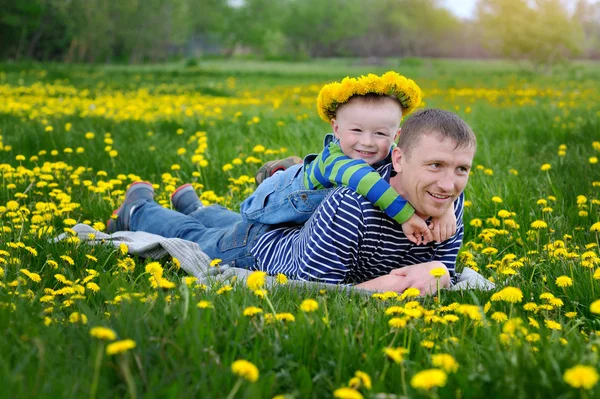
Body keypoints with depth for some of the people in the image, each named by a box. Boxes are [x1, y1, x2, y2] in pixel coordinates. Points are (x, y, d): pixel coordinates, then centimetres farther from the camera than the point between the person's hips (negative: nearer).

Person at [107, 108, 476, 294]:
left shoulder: (450, 203, -29)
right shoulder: (349, 209, -49)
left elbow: (447, 276, -17)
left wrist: (436, 275, -40)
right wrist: (384, 285, -52)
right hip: (257, 247, -6)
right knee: (191, 237, 28)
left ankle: (191, 203, 69)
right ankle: (138, 207, 58)